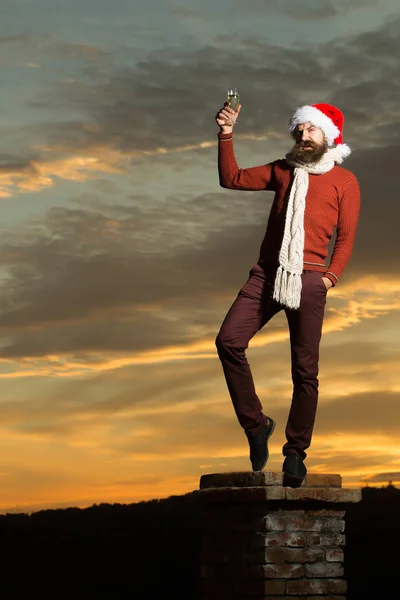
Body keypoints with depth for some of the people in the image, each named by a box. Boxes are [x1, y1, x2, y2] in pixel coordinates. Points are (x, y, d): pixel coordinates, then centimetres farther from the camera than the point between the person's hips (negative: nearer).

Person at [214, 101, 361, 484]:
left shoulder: (344, 181, 8)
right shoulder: (283, 171, 19)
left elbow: (346, 237, 5)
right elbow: (231, 179, 15)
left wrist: (331, 276, -7)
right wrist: (226, 135, 5)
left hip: (308, 280, -3)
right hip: (266, 273, 3)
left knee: (305, 370, -2)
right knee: (228, 341, -15)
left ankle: (296, 451, 9)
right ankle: (256, 424, -1)